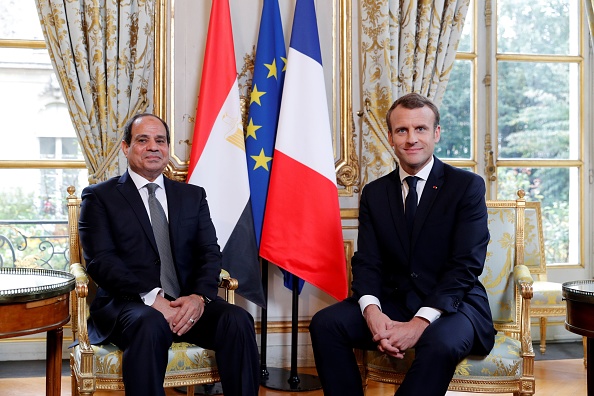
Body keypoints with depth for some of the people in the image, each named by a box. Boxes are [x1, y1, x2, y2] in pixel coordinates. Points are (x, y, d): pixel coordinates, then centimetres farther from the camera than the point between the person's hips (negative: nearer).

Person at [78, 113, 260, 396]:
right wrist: (152, 298, -19)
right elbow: (101, 261, -5)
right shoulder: (99, 197, 8)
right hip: (128, 302, -3)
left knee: (238, 320, -25)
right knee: (149, 324, -37)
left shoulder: (192, 196, 19)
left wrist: (200, 296, -13)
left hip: (187, 302, 3)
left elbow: (210, 253, 9)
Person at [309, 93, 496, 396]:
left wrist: (421, 322, -24)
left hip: (452, 303, -3)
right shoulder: (374, 193, 9)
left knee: (440, 342, -36)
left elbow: (466, 265, -12)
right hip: (393, 302, 4)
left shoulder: (467, 186, -3)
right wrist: (372, 311, -20)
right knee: (325, 323, -20)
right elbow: (367, 262, 2)